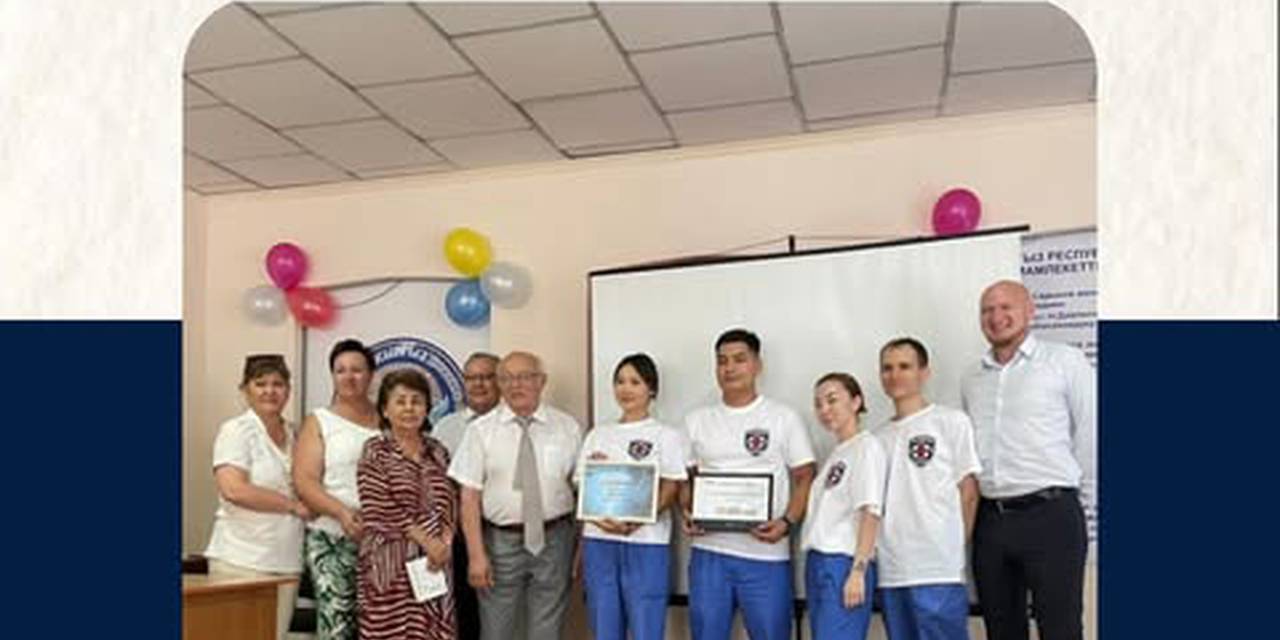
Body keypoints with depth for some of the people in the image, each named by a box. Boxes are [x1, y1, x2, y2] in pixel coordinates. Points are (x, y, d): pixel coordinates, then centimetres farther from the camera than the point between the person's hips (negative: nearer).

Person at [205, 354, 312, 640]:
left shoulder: (295, 433, 12)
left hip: (287, 560, 6)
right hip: (241, 560, -5)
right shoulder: (235, 431, -5)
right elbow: (233, 489, -18)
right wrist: (294, 505, -14)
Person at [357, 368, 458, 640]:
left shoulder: (438, 451, 12)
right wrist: (426, 540, -14)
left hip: (435, 560, 5)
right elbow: (380, 509, -11)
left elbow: (450, 503, 10)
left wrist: (444, 542, -7)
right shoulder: (375, 452, -3)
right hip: (391, 562, -4)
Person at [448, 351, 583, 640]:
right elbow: (470, 497, -5)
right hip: (500, 542, 0)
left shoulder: (568, 428, 1)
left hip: (554, 540, 1)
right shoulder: (481, 430, -2)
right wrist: (476, 555, -10)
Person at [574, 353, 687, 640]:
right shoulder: (597, 435, 16)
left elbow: (669, 491, -5)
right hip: (599, 543, 4)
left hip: (646, 545, -4)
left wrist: (635, 522, -21)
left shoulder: (666, 436, 4)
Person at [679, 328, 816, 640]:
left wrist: (787, 523, -14)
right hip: (708, 551, 3)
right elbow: (686, 478, 15)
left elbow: (805, 478, 1)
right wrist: (686, 514, -4)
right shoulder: (696, 420, 10)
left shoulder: (784, 417, 2)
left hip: (766, 555, -2)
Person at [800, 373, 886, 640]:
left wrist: (858, 570, -19)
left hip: (844, 563, -8)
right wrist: (813, 566, 8)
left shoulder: (867, 446, -4)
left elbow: (870, 513, -12)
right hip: (817, 563, 8)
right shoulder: (835, 454, 18)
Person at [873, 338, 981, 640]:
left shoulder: (951, 422, 2)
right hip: (890, 571, 5)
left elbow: (968, 492, 1)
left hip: (938, 570, -5)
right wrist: (869, 554, 6)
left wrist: (956, 547, -3)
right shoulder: (878, 436, 16)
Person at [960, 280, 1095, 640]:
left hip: (1050, 515, -5)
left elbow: (1089, 433, 1)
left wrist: (1064, 484, 5)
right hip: (990, 519, 5)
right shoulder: (972, 381, 14)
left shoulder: (1064, 361, 0)